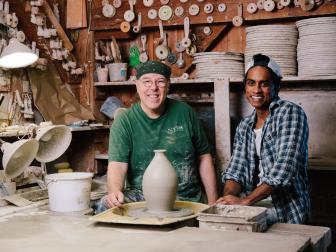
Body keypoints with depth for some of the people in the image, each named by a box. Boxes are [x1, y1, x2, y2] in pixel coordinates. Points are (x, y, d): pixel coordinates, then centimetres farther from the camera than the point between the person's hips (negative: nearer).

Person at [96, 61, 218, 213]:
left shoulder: (184, 113, 4)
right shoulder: (124, 122, -2)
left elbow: (203, 157, 12)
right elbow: (117, 165, -13)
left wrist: (213, 202, 7)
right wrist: (115, 191, -36)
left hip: (185, 198, 0)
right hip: (140, 195, 0)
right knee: (106, 205, -27)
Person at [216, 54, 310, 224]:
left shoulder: (290, 113, -6)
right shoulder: (244, 127, 14)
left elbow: (284, 170, -17)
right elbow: (235, 171, 8)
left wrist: (245, 201, -21)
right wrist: (228, 198, -14)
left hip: (286, 213, -5)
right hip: (250, 208, 5)